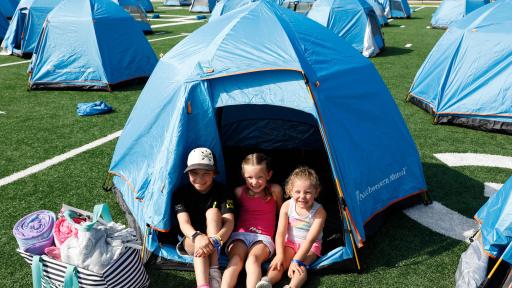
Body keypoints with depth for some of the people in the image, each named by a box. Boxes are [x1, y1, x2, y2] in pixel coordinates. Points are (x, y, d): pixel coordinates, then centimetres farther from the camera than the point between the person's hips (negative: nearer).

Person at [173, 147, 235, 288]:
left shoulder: (221, 192, -12)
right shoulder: (181, 193, -12)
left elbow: (229, 222, -24)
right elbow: (184, 223, -26)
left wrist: (215, 241, -46)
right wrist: (197, 236, -50)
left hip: (216, 242, 1)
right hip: (190, 240, 0)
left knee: (213, 212, -28)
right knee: (199, 244, -35)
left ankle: (213, 270, -35)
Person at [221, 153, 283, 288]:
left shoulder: (275, 190, -1)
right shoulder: (240, 192, 3)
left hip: (263, 237, -1)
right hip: (240, 234, 2)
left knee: (253, 259, -34)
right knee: (235, 260, -30)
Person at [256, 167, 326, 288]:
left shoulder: (319, 212, -21)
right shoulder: (287, 206, -13)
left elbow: (310, 239, -26)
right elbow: (280, 233, -12)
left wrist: (296, 260, -33)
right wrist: (280, 255, -25)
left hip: (310, 246, -2)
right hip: (290, 242, 3)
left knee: (301, 266, -31)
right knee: (278, 263, -25)